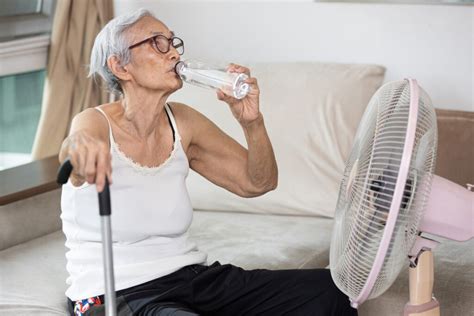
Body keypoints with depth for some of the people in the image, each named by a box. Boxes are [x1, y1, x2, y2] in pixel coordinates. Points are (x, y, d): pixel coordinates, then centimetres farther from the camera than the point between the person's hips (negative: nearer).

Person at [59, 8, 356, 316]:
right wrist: (80, 143, -61)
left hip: (191, 277, 6)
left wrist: (252, 121, -8)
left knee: (331, 290, -12)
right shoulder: (97, 123, -10)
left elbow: (258, 183, 11)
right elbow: (75, 150, -36)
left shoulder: (182, 122, 5)